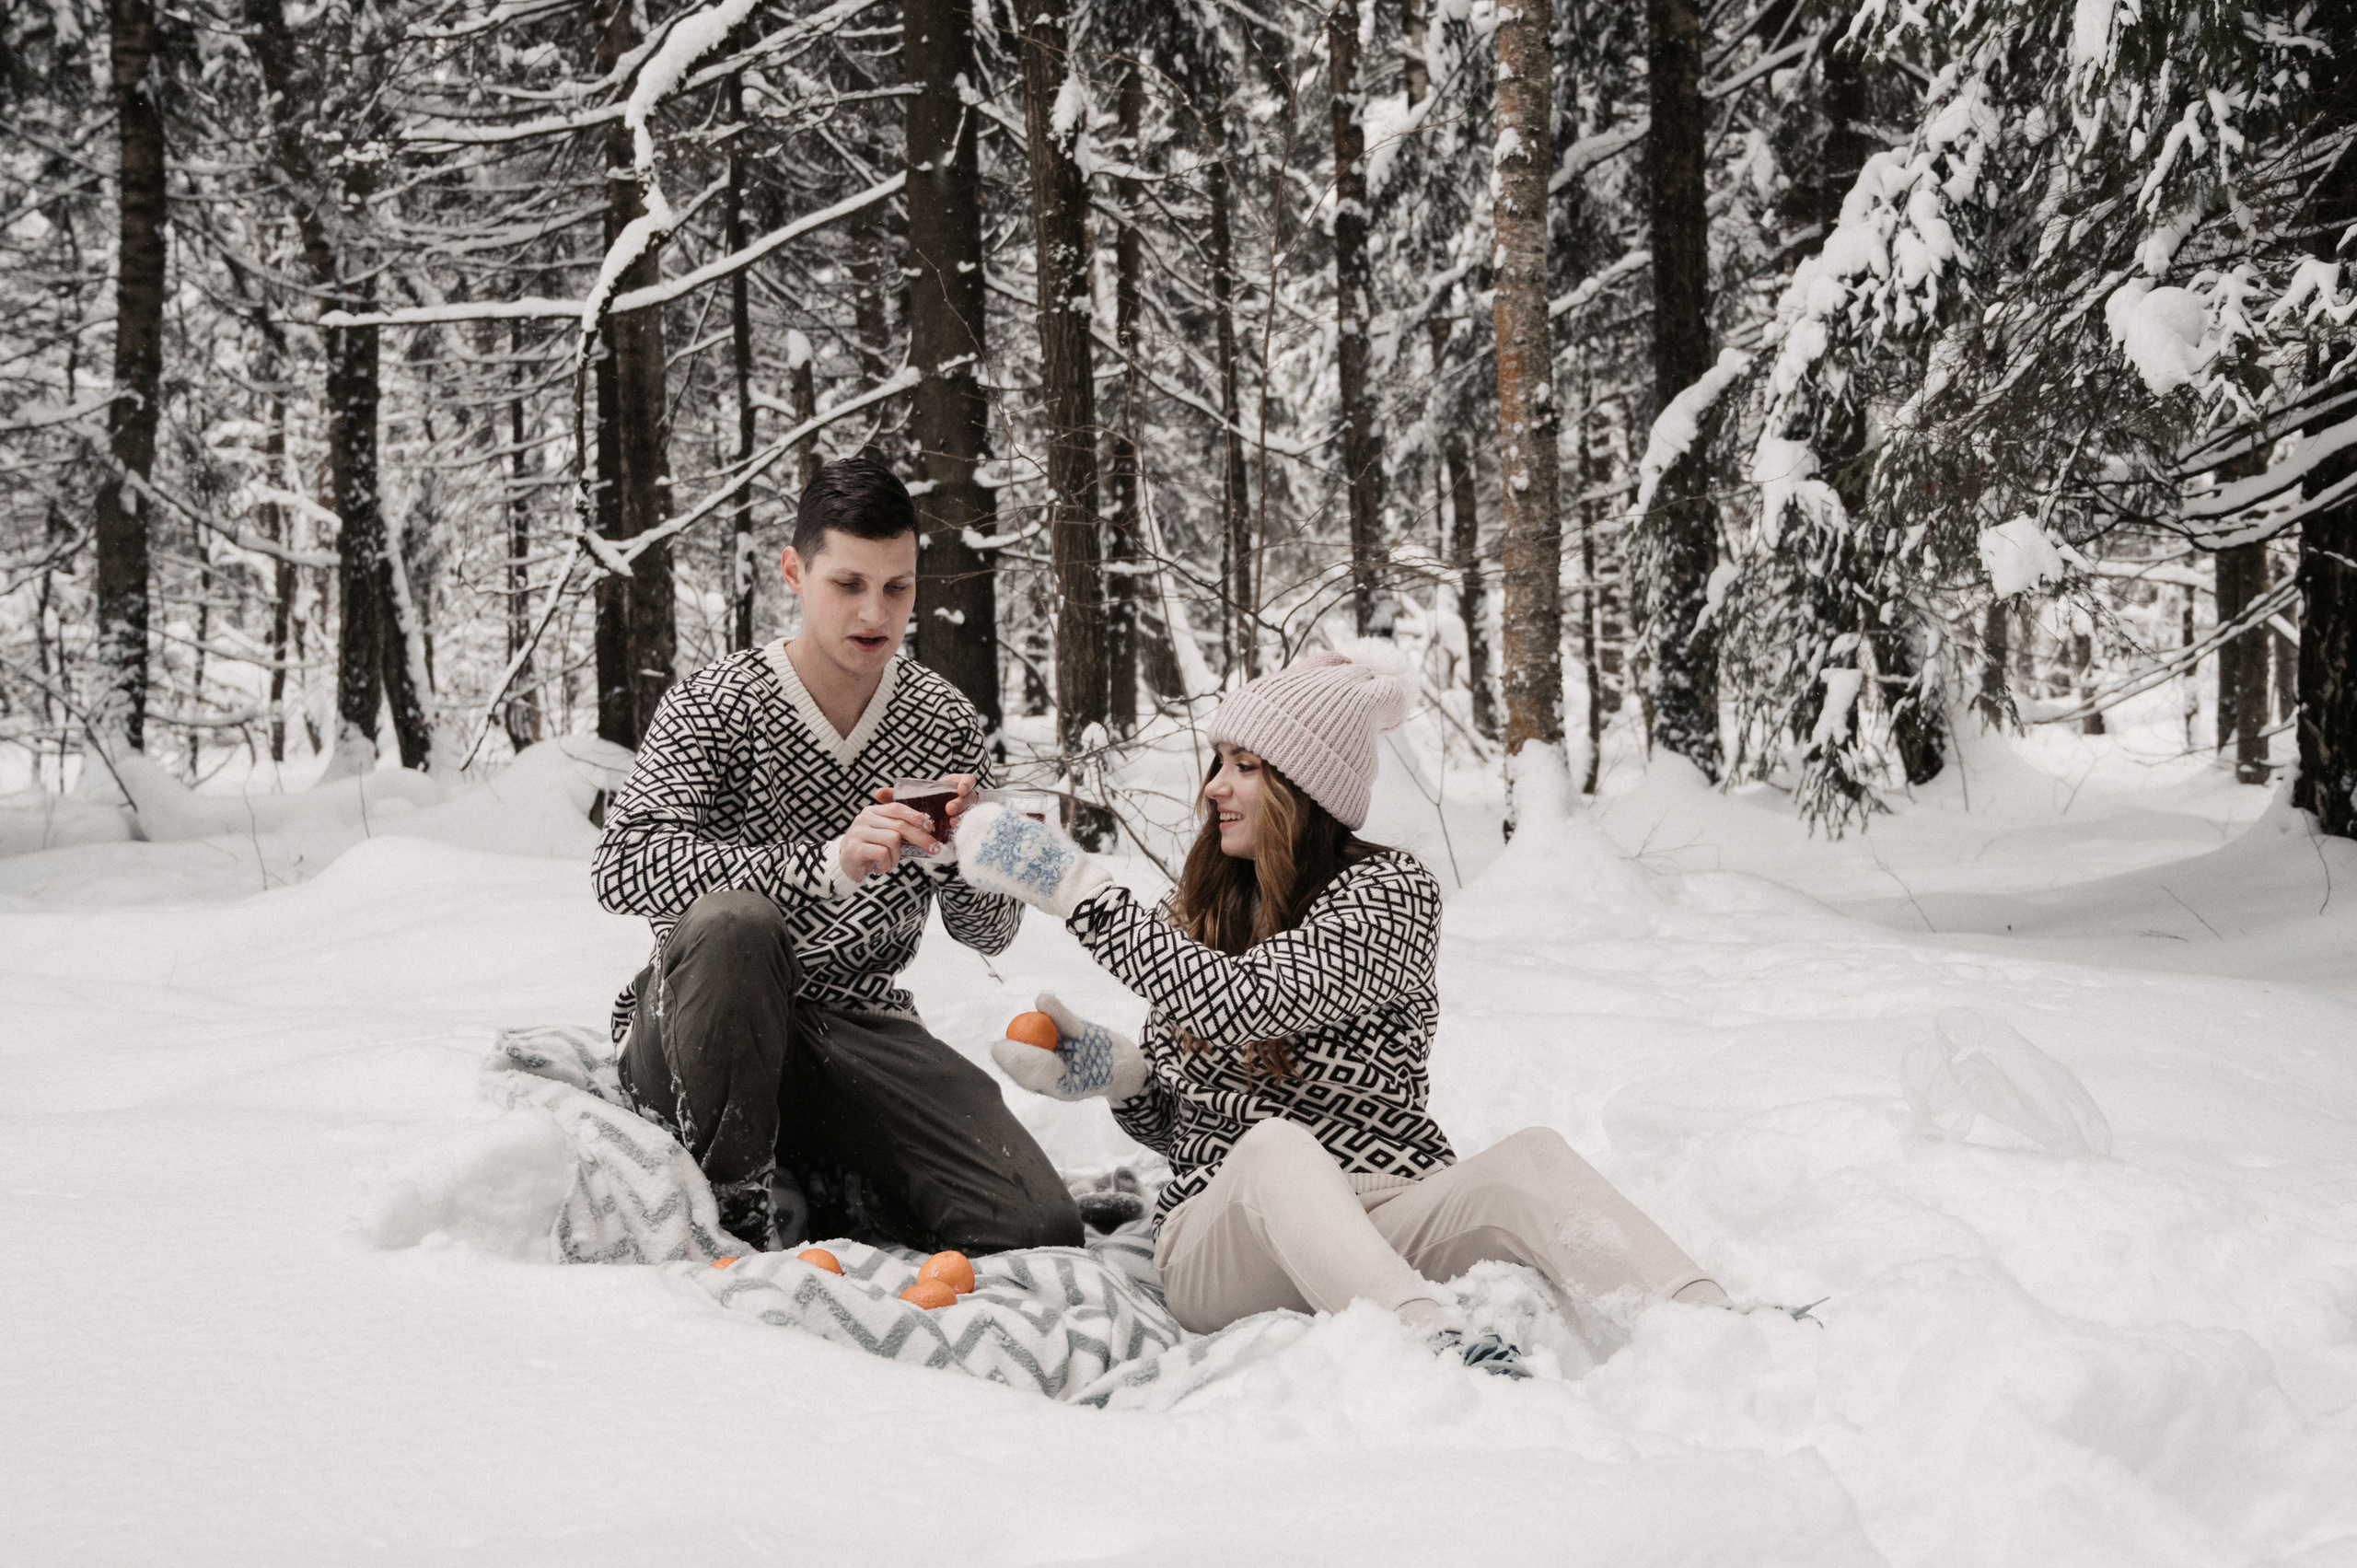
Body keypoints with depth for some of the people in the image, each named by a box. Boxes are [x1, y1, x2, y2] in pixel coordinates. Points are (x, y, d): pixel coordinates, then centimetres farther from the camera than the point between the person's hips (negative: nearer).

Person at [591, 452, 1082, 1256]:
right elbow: (621, 866, -24)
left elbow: (988, 932, 5)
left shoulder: (947, 723, 3)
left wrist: (956, 855, -20)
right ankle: (736, 1199, -17)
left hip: (859, 1029, 3)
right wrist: (822, 867, -35)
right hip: (697, 1036, -3)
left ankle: (815, 1183, 6)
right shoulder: (713, 705, -9)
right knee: (733, 918, -39)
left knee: (1039, 1226, -18)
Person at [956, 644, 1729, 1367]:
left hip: (1387, 1226, -1)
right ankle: (1446, 1348, -66)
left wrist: (1077, 887, -17)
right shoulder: (1199, 914, 14)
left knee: (1529, 1161, -33)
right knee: (1277, 1148, -36)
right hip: (1218, 1234, 1)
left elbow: (1242, 1003, -19)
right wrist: (1109, 1067, -3)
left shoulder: (1392, 893, -1)